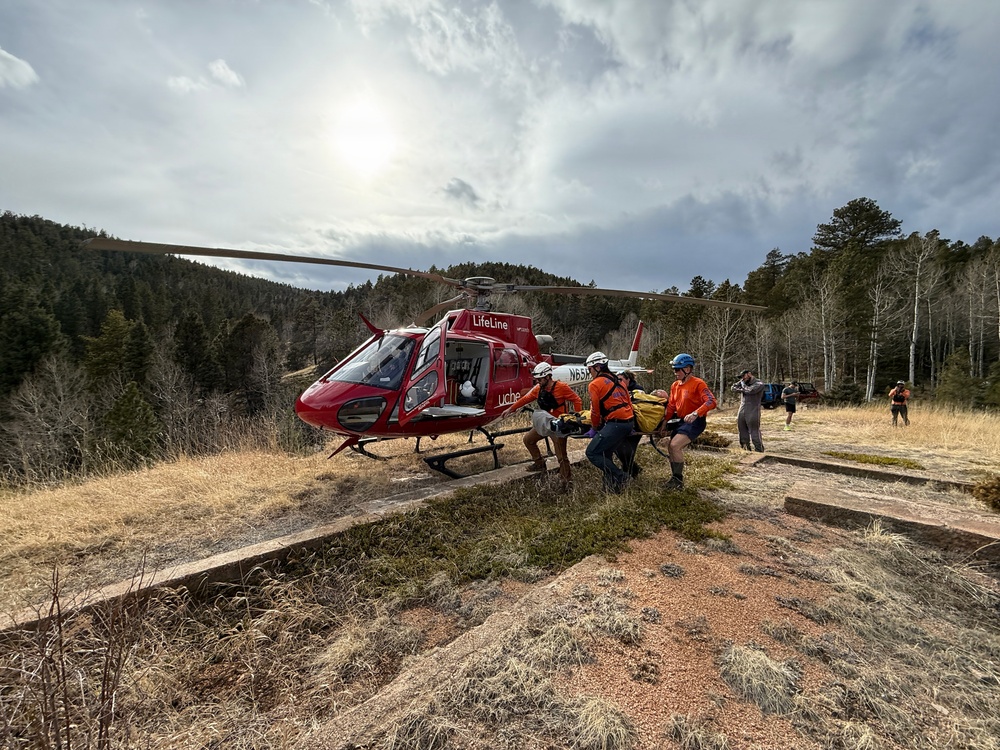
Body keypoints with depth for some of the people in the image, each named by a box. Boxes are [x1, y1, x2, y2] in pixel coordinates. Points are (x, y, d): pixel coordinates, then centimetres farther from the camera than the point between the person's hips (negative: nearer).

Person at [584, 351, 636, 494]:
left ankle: (620, 477, -5)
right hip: (630, 421, 9)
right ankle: (610, 484, 20)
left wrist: (595, 427, 12)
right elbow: (628, 401, 22)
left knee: (592, 453, -3)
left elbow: (595, 411, -5)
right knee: (605, 454, 18)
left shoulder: (595, 384, -5)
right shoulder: (617, 380, 19)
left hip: (616, 424, -9)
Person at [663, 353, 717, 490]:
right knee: (671, 448, 9)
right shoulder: (675, 385, 9)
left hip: (695, 422, -8)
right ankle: (675, 479, 24)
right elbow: (671, 406, 10)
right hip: (682, 421, 8)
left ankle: (678, 481, -8)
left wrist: (695, 414, -37)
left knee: (675, 446, -21)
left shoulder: (698, 383, -14)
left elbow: (712, 402, -25)